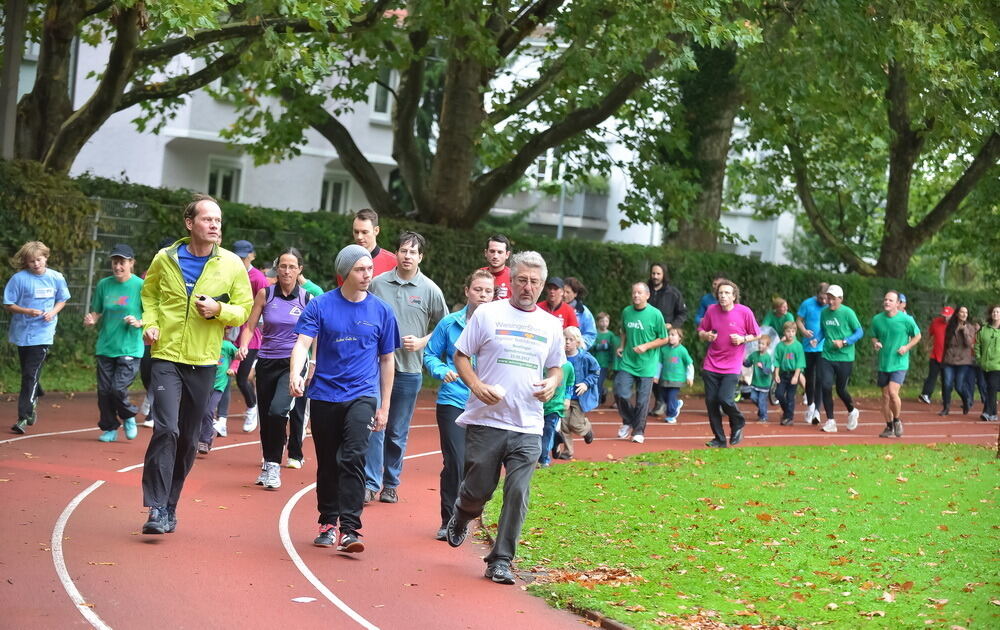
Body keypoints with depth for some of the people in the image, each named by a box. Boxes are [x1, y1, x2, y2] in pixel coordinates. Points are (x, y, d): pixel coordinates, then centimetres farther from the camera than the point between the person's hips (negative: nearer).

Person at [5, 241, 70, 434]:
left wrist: (53, 312, -8)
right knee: (28, 373, 15)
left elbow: (62, 300, 12)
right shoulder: (19, 278, -9)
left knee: (31, 375, -8)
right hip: (22, 333, 1)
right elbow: (8, 305, -5)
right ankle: (32, 405, 41)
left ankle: (24, 418, -7)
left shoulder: (56, 278, -3)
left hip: (43, 333, -1)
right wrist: (28, 311, -21)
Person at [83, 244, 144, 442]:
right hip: (105, 347, 4)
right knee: (104, 390, 4)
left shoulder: (140, 286, -5)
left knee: (118, 389, -13)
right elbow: (97, 313, 15)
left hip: (130, 349, -4)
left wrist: (139, 323, -18)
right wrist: (92, 320, -7)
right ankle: (110, 428, 22)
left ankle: (129, 417, 17)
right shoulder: (104, 284, 6)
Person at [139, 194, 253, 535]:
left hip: (203, 362, 2)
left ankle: (170, 506, 24)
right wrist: (150, 323, 0)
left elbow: (244, 310, 4)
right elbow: (149, 293, 16)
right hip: (167, 356, -2)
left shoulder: (232, 264, -2)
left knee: (188, 439, 10)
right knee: (166, 429, -17)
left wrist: (219, 309, -16)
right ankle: (157, 507, -12)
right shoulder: (165, 259, -1)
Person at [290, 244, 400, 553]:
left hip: (362, 396, -1)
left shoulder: (381, 311, 4)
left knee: (353, 458, -17)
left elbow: (386, 360, 11)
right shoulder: (320, 305, 0)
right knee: (327, 463, 10)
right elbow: (302, 343, -10)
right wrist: (295, 374, -31)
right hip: (324, 396, 1)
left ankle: (349, 529, -18)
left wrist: (384, 407, 10)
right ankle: (328, 522, 26)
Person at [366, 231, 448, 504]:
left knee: (398, 433, 10)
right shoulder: (378, 283, 3)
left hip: (408, 370, 0)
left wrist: (421, 342, -8)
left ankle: (391, 484, 21)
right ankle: (370, 483, -5)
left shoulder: (429, 290, 0)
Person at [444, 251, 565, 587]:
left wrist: (552, 383, -2)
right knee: (479, 489, 6)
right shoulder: (488, 314, 0)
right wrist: (476, 385, -13)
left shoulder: (551, 325, 11)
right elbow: (460, 355, 4)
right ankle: (461, 516, 41)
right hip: (486, 420, -2)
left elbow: (556, 368, 21)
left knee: (518, 494, -5)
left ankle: (500, 560, 6)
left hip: (528, 428, 2)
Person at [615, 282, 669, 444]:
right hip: (627, 362, 3)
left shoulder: (655, 314, -9)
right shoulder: (626, 312, 3)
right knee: (621, 394, -6)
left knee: (642, 400, 3)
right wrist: (622, 346, 6)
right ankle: (628, 422, 21)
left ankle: (638, 431, 17)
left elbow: (664, 339, -3)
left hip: (647, 365, -3)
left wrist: (646, 346, -15)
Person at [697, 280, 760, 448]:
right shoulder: (711, 310, 1)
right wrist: (706, 335, -9)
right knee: (711, 401, 1)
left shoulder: (745, 312, -6)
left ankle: (738, 424, 15)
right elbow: (701, 331, 13)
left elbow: (757, 335, 5)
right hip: (711, 365, 3)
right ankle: (719, 439, 15)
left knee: (725, 399, -17)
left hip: (732, 367, -3)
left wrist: (743, 339, -13)